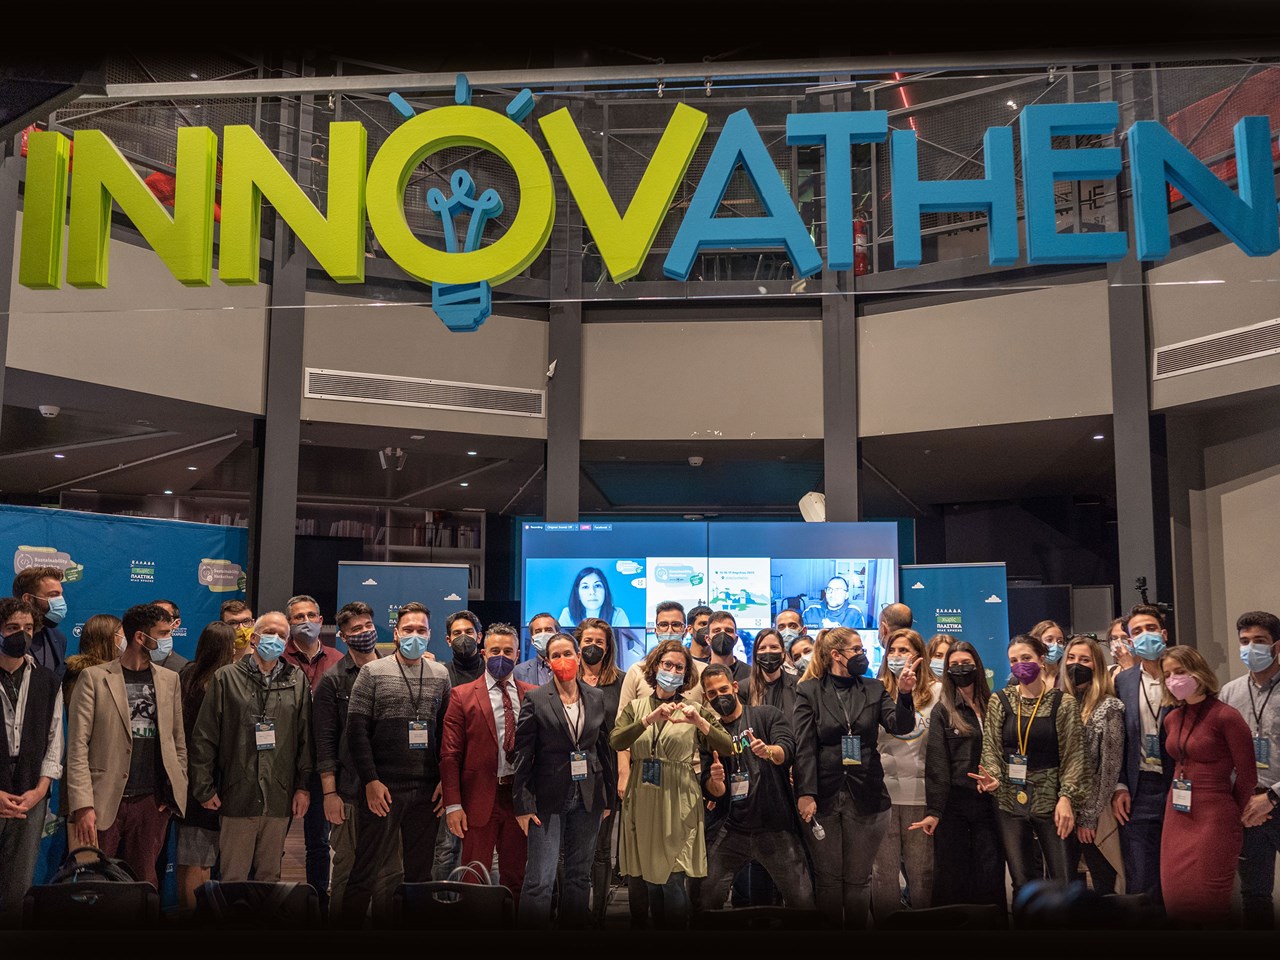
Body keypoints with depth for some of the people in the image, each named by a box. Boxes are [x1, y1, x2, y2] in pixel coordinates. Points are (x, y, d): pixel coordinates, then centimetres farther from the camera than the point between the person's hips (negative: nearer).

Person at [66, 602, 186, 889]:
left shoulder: (169, 679, 11)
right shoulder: (94, 678, -2)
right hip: (105, 802, -3)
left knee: (145, 884, 8)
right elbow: (77, 747, -6)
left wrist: (177, 790, 3)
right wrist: (83, 806, -14)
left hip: (153, 802, 3)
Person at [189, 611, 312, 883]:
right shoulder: (227, 678, 4)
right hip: (237, 796, -2)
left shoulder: (298, 682, 10)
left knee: (270, 876, 10)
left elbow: (306, 739, 8)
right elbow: (204, 738, 2)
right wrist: (204, 788, -2)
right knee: (233, 878, 4)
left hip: (280, 798, 2)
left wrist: (303, 786, 3)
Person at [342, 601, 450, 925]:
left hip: (427, 790, 3)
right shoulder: (373, 673, 1)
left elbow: (447, 732, 9)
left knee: (421, 872, 10)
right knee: (367, 873, 1)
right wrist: (370, 781, -9)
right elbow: (356, 730, -4)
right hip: (382, 788, -3)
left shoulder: (440, 676, 9)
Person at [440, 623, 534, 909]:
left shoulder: (532, 695, 7)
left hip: (521, 797, 2)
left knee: (517, 876, 10)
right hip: (480, 799, -2)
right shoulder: (463, 696, 0)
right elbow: (449, 754, -3)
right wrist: (453, 804, -10)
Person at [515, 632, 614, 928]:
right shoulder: (536, 700, -4)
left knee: (580, 876, 11)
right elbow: (523, 755, -5)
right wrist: (523, 805, -10)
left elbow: (604, 749, 10)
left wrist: (607, 798, 9)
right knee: (540, 880, -7)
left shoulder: (596, 698, 6)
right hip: (548, 798, -4)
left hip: (588, 798, 4)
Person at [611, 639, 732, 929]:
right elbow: (616, 742, -9)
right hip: (642, 799, 2)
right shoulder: (635, 707, 8)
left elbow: (726, 747, -6)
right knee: (649, 878, 8)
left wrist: (700, 722, -22)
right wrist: (649, 720, -23)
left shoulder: (695, 711, 5)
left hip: (678, 801, -2)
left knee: (672, 881, -6)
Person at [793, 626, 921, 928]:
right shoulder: (809, 691, 0)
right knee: (828, 879, 6)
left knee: (858, 879, 9)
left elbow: (900, 725, -4)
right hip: (823, 797, -2)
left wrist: (904, 694, -23)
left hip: (866, 797, 2)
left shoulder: (873, 689, 8)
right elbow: (804, 747, -5)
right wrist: (805, 794, -13)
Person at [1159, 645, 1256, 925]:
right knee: (1176, 896, 8)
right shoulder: (1172, 719, 8)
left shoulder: (1225, 716, -12)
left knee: (1209, 901, 0)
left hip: (1214, 818, -7)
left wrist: (1230, 817, 3)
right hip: (1177, 816, 7)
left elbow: (1247, 776, -7)